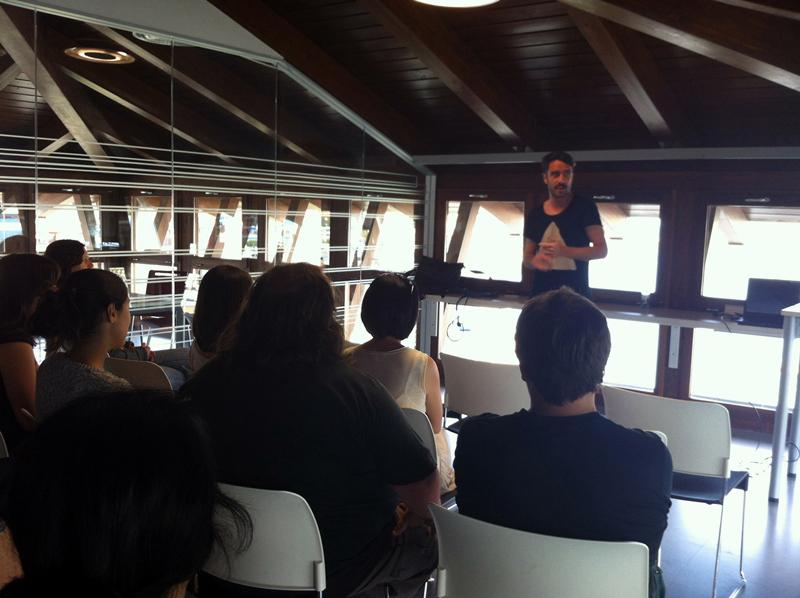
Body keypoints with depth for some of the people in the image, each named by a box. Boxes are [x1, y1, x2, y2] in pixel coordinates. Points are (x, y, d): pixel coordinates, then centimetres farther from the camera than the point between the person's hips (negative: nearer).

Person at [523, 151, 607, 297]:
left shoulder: (585, 208, -2)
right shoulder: (534, 215, 9)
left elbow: (601, 250, -6)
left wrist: (565, 251, -20)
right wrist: (535, 261, -9)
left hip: (575, 294, -3)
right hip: (540, 293, 4)